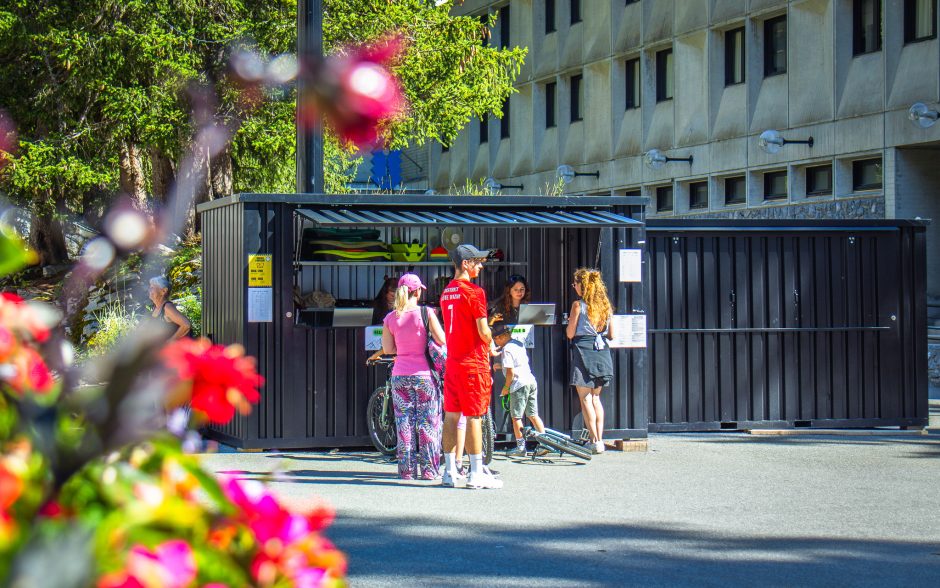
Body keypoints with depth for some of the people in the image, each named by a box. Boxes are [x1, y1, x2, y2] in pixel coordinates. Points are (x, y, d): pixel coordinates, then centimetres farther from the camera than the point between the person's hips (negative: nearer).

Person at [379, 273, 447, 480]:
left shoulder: (390, 318, 1)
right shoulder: (426, 313, -9)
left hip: (400, 376, 3)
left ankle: (407, 469, 8)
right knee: (427, 423, 4)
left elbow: (387, 349, 5)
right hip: (424, 374, -3)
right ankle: (428, 469, 4)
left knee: (404, 423, 8)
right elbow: (442, 341, -9)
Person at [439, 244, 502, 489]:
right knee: (473, 417, -5)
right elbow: (483, 332, -16)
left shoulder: (446, 293, 12)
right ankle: (476, 473, -2)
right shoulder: (474, 292, -13)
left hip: (452, 362, 8)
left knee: (451, 415, 9)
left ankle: (449, 471, 12)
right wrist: (490, 346, 6)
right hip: (473, 362, -8)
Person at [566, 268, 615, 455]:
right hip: (602, 350, 5)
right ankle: (600, 439, 10)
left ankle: (595, 441, -4)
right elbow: (611, 335, 10)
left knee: (585, 398, 0)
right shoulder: (605, 305, 7)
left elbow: (570, 334, -7)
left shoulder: (578, 305, -8)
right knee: (596, 397, 15)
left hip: (583, 350, -5)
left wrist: (569, 321, 12)